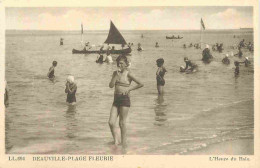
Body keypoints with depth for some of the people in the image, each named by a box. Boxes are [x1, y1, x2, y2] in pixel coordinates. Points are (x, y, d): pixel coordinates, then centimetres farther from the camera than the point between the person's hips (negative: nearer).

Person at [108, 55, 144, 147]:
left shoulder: (128, 74, -4)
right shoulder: (115, 73, 12)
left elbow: (141, 84, -8)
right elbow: (111, 85, -1)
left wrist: (129, 89, -8)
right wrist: (116, 75, -8)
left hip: (125, 99, -5)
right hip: (116, 99, 5)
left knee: (122, 122, 0)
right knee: (111, 122, -2)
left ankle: (124, 143, 11)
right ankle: (116, 140, 13)